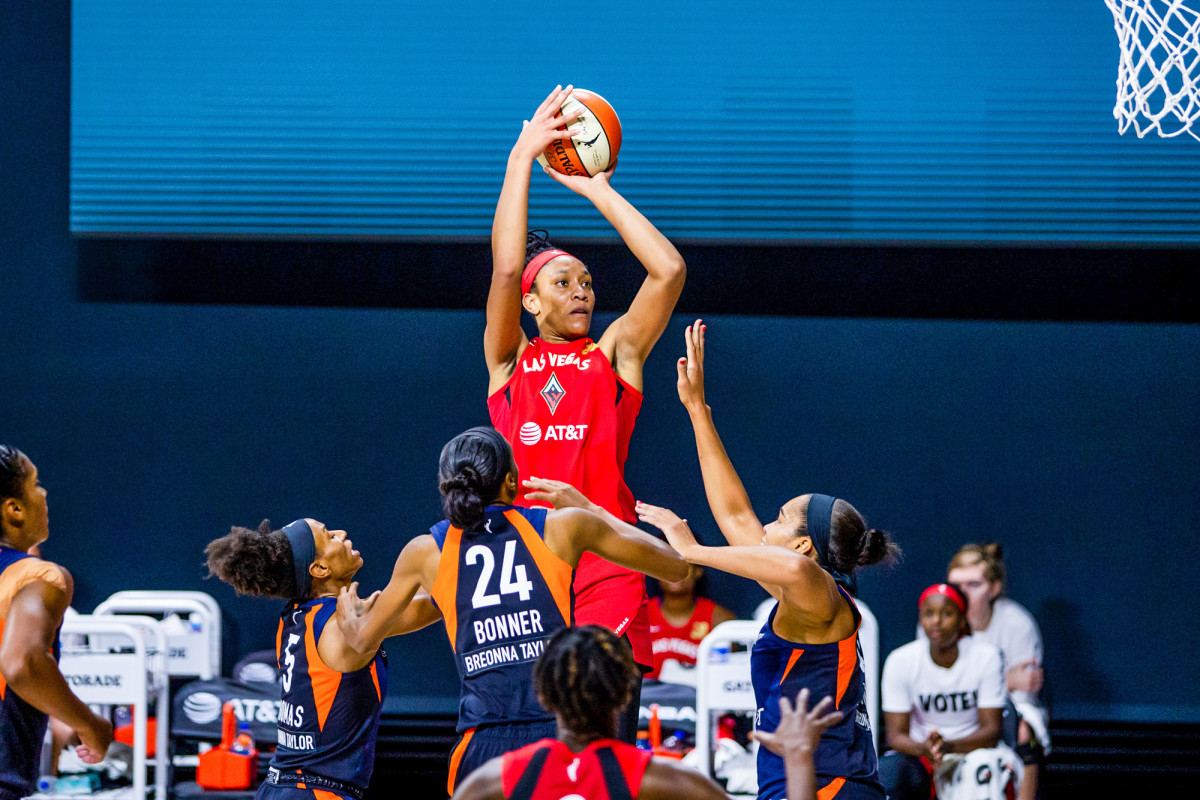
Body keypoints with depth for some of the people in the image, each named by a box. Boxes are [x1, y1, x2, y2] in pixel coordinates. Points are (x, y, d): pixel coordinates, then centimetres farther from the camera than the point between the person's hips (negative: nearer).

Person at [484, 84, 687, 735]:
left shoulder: (615, 353, 15)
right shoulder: (508, 360, 15)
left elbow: (669, 271, 4)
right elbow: (505, 268, -1)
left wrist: (596, 190, 7)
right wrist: (522, 156, -2)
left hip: (605, 555, 0)